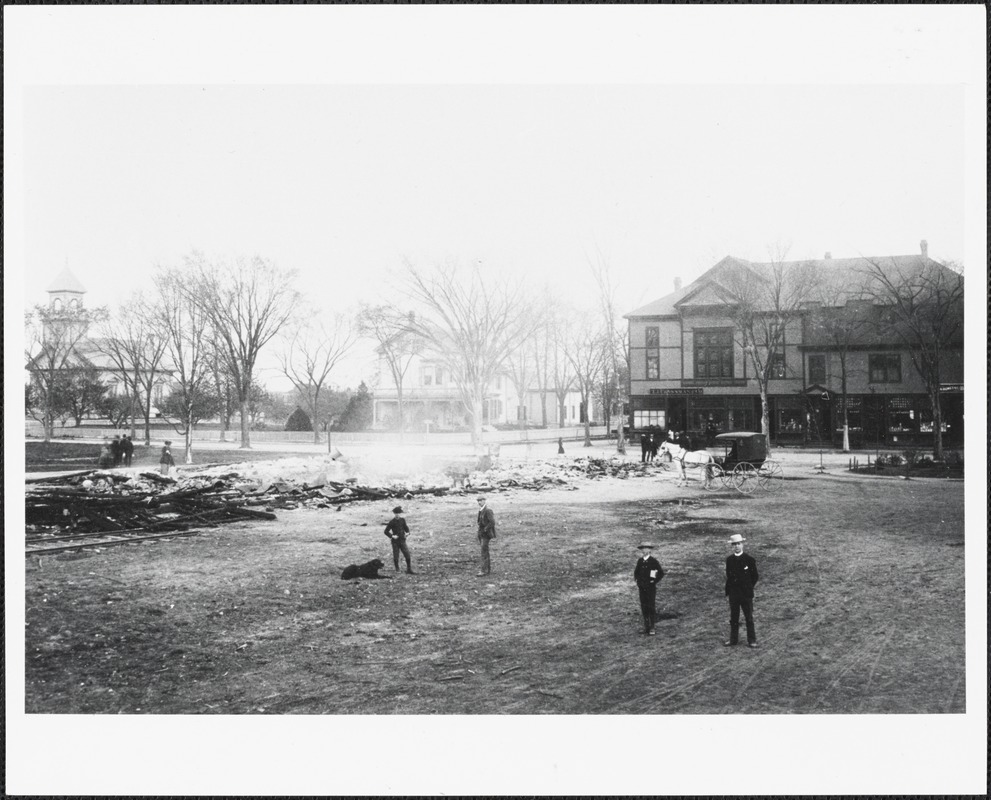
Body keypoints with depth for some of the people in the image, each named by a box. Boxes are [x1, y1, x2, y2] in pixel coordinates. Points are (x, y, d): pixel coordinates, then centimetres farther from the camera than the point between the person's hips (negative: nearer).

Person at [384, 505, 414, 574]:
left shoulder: (402, 520, 5)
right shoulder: (392, 522, -6)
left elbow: (406, 529, 13)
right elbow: (386, 531, -3)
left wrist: (407, 532, -10)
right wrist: (392, 536, -15)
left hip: (402, 541, 3)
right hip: (395, 542, -3)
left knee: (407, 555, -6)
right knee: (396, 557, 3)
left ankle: (409, 569, 2)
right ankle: (397, 569, 21)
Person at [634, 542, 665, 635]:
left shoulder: (653, 561, -8)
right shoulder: (640, 561, 6)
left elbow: (661, 573, -4)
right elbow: (636, 572, 21)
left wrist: (654, 581, -7)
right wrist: (637, 582, 10)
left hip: (651, 587, -5)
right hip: (642, 588, 5)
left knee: (651, 607, -6)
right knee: (643, 607, 5)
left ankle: (652, 628, -3)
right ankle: (646, 626, 14)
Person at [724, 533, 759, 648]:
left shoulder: (749, 559, -6)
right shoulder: (729, 559, 5)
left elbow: (755, 576, 2)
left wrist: (749, 588, 1)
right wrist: (729, 590, 6)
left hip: (746, 594, -3)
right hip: (733, 594, 3)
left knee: (749, 618, 2)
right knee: (733, 618, 10)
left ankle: (752, 640, 10)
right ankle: (733, 639, 19)